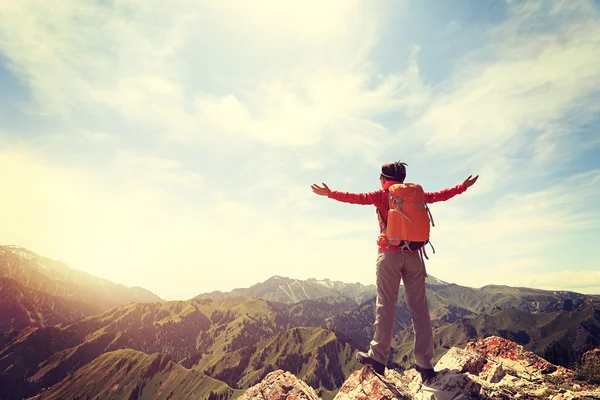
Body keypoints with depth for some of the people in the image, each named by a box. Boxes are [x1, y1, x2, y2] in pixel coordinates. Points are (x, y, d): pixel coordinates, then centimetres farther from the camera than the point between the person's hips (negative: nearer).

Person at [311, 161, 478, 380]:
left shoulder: (381, 195, 5)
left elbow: (357, 198, -5)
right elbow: (440, 195, 23)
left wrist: (330, 193, -1)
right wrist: (463, 186, 38)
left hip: (389, 254, -3)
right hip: (413, 254, 3)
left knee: (385, 306, 0)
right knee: (419, 307, 4)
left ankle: (378, 358, 4)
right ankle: (425, 364, 7)